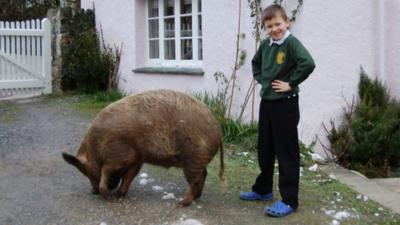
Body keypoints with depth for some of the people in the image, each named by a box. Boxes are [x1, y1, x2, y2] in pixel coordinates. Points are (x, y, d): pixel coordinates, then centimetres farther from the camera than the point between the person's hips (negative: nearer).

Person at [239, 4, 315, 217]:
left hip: (285, 103, -8)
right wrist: (260, 79, 11)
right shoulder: (265, 44, 8)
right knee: (264, 149, 17)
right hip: (266, 101, 8)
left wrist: (291, 84, -21)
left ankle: (289, 200, 4)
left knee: (286, 151, -3)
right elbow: (255, 62, 27)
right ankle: (263, 189, 33)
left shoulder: (291, 42, -14)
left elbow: (308, 63, -30)